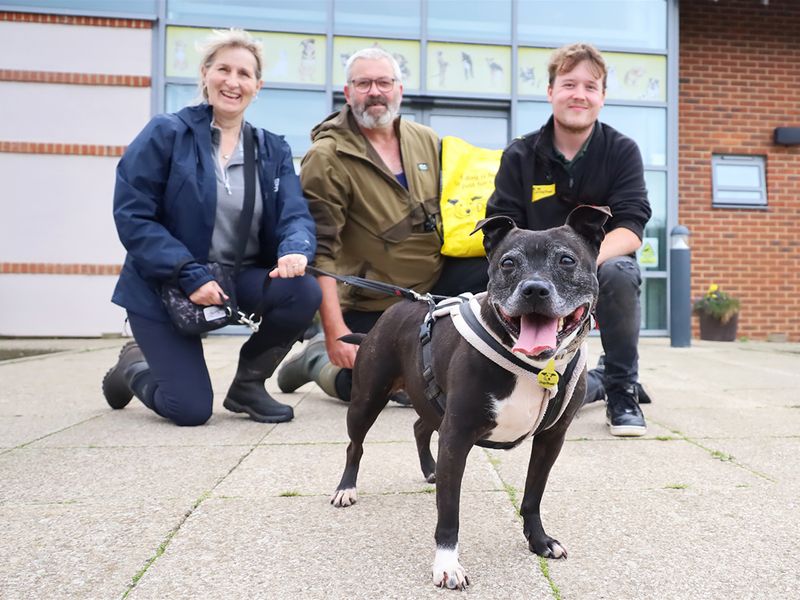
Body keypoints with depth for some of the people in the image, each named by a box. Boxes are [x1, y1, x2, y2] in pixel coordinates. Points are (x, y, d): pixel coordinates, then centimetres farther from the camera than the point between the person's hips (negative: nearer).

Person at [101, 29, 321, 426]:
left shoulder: (273, 150, 6)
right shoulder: (165, 134, -7)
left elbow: (295, 215, -5)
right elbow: (133, 216, -13)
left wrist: (295, 251, -30)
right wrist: (190, 275, -24)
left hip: (241, 277, 4)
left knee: (304, 292, -27)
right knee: (190, 410, -13)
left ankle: (248, 384, 1)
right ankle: (133, 366, 25)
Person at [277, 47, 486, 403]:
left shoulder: (426, 140, 5)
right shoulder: (327, 157, -13)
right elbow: (321, 250, -17)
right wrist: (336, 332, -23)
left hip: (435, 281, 5)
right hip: (371, 304, -5)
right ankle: (318, 358, 22)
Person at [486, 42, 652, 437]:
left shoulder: (622, 151, -6)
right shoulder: (520, 156, -4)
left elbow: (630, 231, -17)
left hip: (600, 270, -1)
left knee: (619, 272, -38)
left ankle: (623, 390, -15)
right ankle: (593, 384, 25)